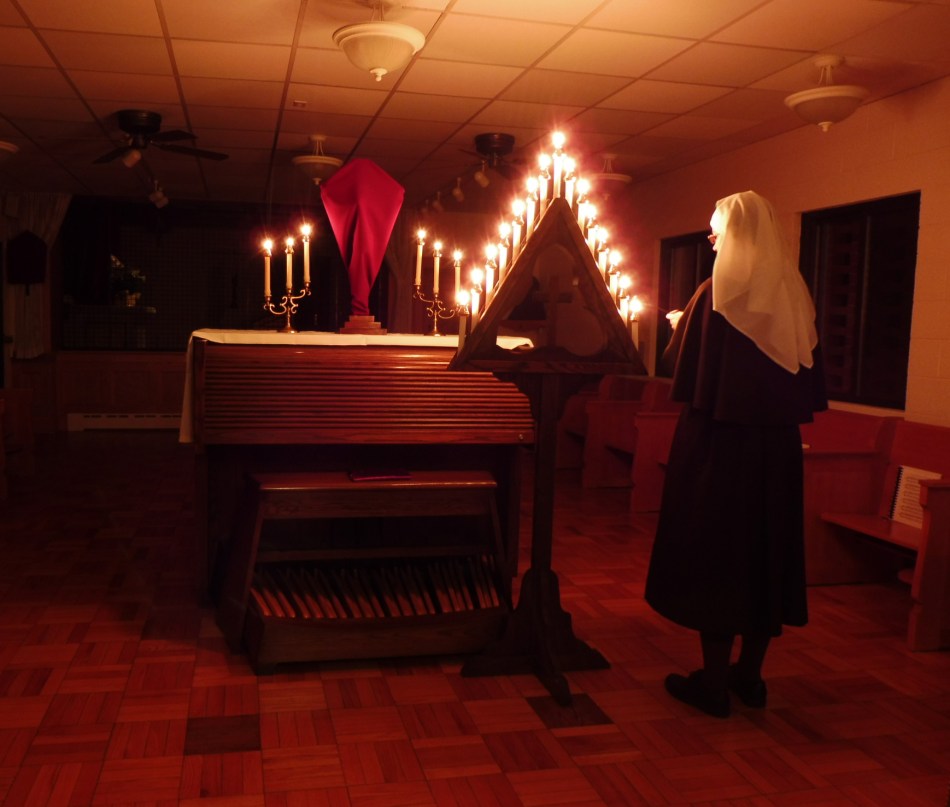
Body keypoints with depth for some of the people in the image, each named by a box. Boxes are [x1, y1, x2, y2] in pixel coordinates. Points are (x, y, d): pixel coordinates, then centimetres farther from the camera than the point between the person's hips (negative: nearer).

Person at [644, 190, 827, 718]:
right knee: (768, 548, 13)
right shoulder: (795, 294, 5)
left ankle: (713, 681, 9)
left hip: (719, 442, -5)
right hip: (778, 446, 6)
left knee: (715, 548, 2)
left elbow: (681, 363, -5)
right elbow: (810, 379, 8)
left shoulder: (715, 292, -11)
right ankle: (750, 675, 23)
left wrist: (678, 326, 13)